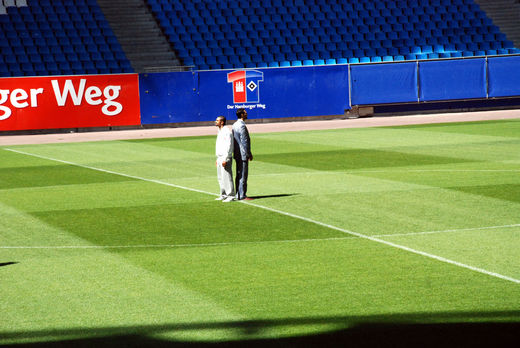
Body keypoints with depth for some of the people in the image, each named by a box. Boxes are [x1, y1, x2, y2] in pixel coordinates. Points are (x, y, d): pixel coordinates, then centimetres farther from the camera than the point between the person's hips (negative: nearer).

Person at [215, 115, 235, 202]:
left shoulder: (227, 132, -15)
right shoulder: (220, 131, 17)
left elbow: (229, 146, -20)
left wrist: (225, 159, -24)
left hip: (225, 158, -10)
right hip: (220, 158, 10)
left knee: (227, 177, -9)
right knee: (220, 178, 13)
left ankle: (231, 196, -6)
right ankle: (224, 195, 20)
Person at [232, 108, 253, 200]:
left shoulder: (235, 125, 13)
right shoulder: (242, 126, -18)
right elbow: (244, 142, -19)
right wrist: (249, 154, -12)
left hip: (237, 154, 10)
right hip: (243, 154, -10)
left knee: (239, 175, 14)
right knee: (243, 175, -6)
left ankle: (238, 194, 18)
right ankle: (242, 196, -5)